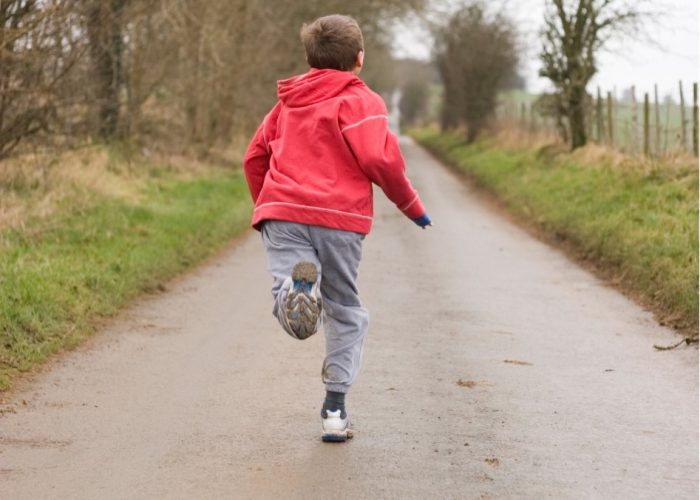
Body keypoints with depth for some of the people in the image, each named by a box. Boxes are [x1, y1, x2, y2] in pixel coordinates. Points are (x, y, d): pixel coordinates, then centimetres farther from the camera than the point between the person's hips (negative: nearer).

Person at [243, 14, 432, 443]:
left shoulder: (287, 101, 22)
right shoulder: (360, 100, 4)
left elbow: (254, 158, 23)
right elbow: (380, 159, -9)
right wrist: (413, 206, 5)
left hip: (282, 211, 3)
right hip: (340, 218, -2)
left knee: (290, 303, -15)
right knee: (345, 313, 14)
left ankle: (295, 286, -52)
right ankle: (335, 411, 11)